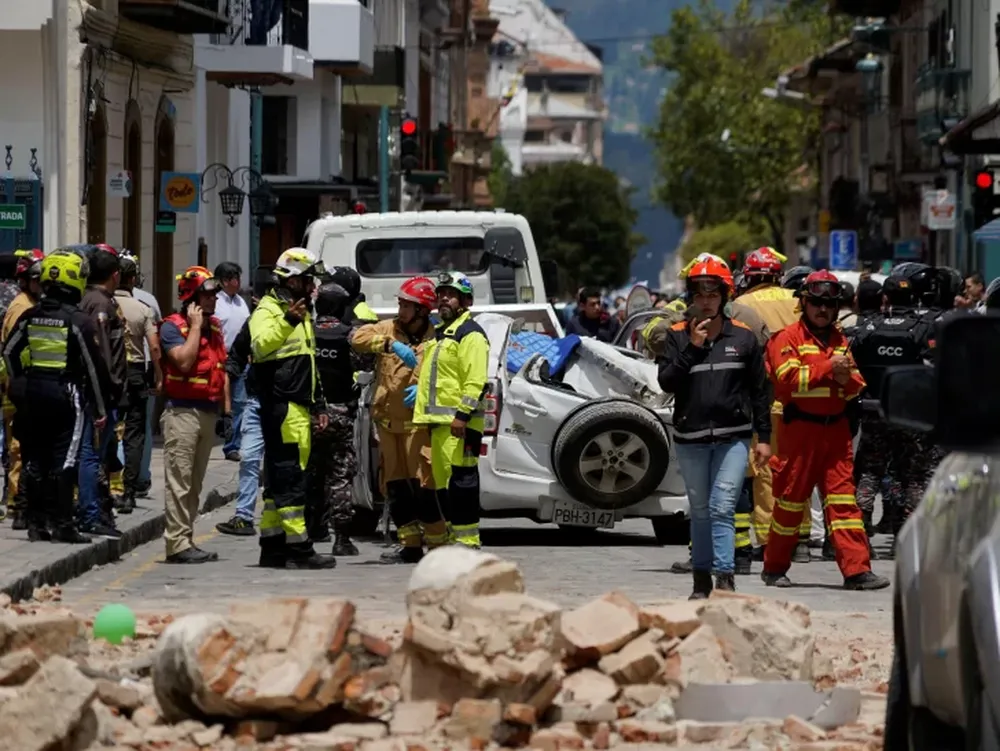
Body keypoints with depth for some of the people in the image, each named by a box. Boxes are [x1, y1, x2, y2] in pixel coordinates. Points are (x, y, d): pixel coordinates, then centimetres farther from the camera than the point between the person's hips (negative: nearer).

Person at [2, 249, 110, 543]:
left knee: (35, 460, 11)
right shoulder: (79, 321, -10)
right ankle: (62, 525, -4)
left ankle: (36, 523, 14)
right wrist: (100, 408, -2)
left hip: (32, 395, 5)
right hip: (67, 395, -5)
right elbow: (94, 366, -9)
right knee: (64, 461, -2)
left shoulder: (30, 317, 4)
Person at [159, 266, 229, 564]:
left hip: (209, 412, 8)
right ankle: (177, 543, -9)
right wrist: (195, 326, -14)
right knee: (179, 481, -8)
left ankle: (187, 540, 13)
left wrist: (226, 411, 14)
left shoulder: (215, 327, 15)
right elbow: (184, 361, -22)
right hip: (182, 412, -8)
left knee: (195, 483, 10)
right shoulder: (173, 327, -7)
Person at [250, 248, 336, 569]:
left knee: (280, 478, 11)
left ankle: (272, 546, 14)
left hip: (299, 409, 10)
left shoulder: (302, 313, 24)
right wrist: (287, 322, -40)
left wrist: (318, 405, 28)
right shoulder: (269, 310, -7)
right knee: (290, 477, -11)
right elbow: (260, 346, -28)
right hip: (281, 408, -10)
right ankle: (297, 548, -13)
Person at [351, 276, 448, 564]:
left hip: (418, 423, -6)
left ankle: (438, 544, -7)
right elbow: (359, 337, -7)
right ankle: (410, 544, 16)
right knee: (395, 486, 8)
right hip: (388, 421, 6)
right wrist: (391, 345, -19)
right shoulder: (389, 329, 9)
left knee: (424, 483, -12)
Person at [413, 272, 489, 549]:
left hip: (459, 423, -10)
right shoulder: (440, 334, 24)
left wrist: (462, 414, -24)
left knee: (461, 481, -13)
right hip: (439, 421, 10)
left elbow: (476, 381, -17)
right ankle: (451, 538, 17)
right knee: (443, 483, 11)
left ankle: (467, 541, -14)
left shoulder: (470, 334, -8)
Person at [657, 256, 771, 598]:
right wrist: (692, 348, -14)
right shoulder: (677, 336, 5)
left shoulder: (743, 337, 4)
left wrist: (764, 437, 4)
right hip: (690, 437, 2)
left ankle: (725, 577, -18)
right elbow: (666, 381, -6)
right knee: (700, 509, 10)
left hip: (732, 437, -2)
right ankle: (702, 578, 18)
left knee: (722, 507, -13)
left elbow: (760, 390, 7)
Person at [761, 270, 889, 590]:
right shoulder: (788, 338, -2)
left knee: (843, 498, -1)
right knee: (791, 498, 2)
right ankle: (774, 568, 15)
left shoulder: (840, 341, 17)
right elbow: (788, 379, -16)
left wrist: (847, 379, -6)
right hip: (800, 428, -5)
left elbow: (857, 387, 17)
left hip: (836, 429, 5)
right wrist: (827, 368, -17)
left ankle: (857, 570, -6)